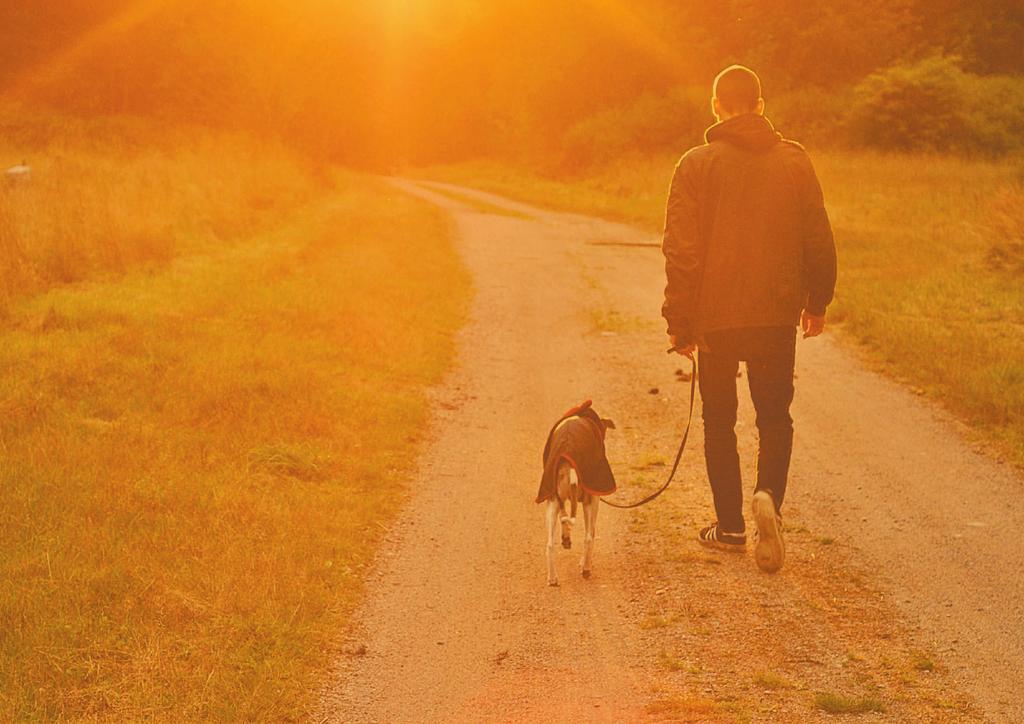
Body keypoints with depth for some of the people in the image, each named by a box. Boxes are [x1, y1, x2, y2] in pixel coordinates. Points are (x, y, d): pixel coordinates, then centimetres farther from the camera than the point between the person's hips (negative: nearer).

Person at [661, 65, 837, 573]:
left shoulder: (697, 165, -5)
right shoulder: (794, 161, 2)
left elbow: (681, 250, -7)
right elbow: (819, 240, 6)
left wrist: (679, 322, -1)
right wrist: (817, 302, 18)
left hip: (715, 318, -1)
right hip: (777, 316, 1)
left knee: (719, 420, 12)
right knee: (775, 416, 12)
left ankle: (730, 526, 14)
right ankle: (769, 496, -13)